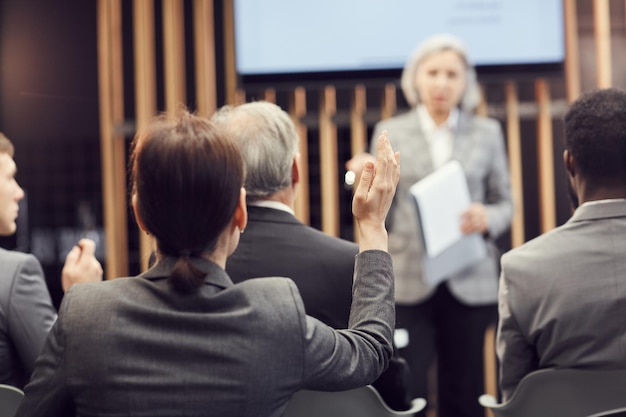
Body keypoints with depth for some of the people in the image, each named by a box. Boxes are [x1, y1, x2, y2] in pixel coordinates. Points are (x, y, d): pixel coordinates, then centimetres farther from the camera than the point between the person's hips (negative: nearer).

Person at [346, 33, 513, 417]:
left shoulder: (487, 133, 8)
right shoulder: (390, 132, 6)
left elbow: (506, 203, 11)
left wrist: (488, 218, -11)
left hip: (470, 283, 1)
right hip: (408, 284, -1)